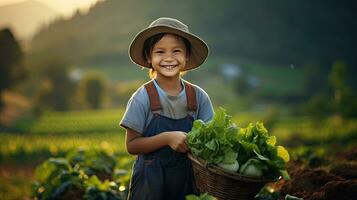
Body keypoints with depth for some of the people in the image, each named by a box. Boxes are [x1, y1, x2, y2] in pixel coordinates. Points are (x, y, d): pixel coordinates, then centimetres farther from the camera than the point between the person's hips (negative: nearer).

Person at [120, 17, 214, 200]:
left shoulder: (199, 97, -3)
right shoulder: (142, 98, -10)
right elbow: (131, 145, -9)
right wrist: (166, 138, -23)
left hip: (187, 179, 2)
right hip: (151, 181, -2)